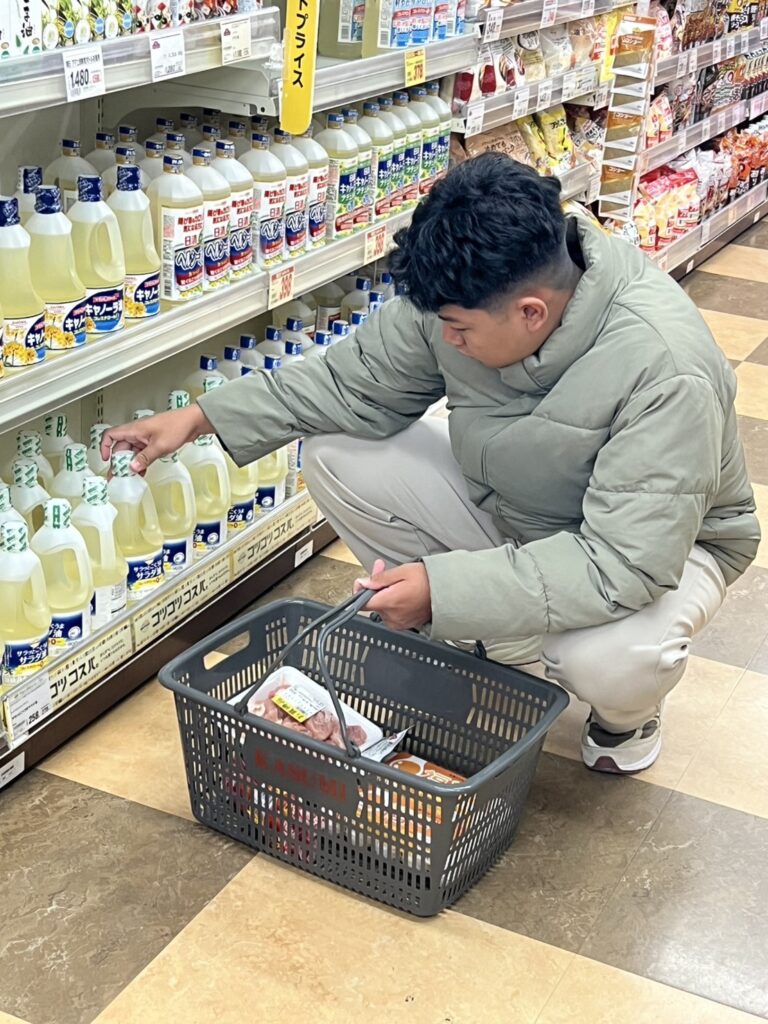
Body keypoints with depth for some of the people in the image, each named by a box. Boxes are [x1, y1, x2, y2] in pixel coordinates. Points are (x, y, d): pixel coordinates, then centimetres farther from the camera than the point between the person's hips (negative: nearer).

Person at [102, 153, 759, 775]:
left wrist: (444, 587, -38)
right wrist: (202, 417, -12)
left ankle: (628, 712, 3)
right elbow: (360, 383, -7)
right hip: (504, 501, 6)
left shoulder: (667, 370, -38)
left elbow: (623, 562, -38)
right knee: (334, 456, -10)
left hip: (662, 540, -5)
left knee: (609, 658, -39)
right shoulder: (469, 295, -20)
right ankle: (501, 653, 4)